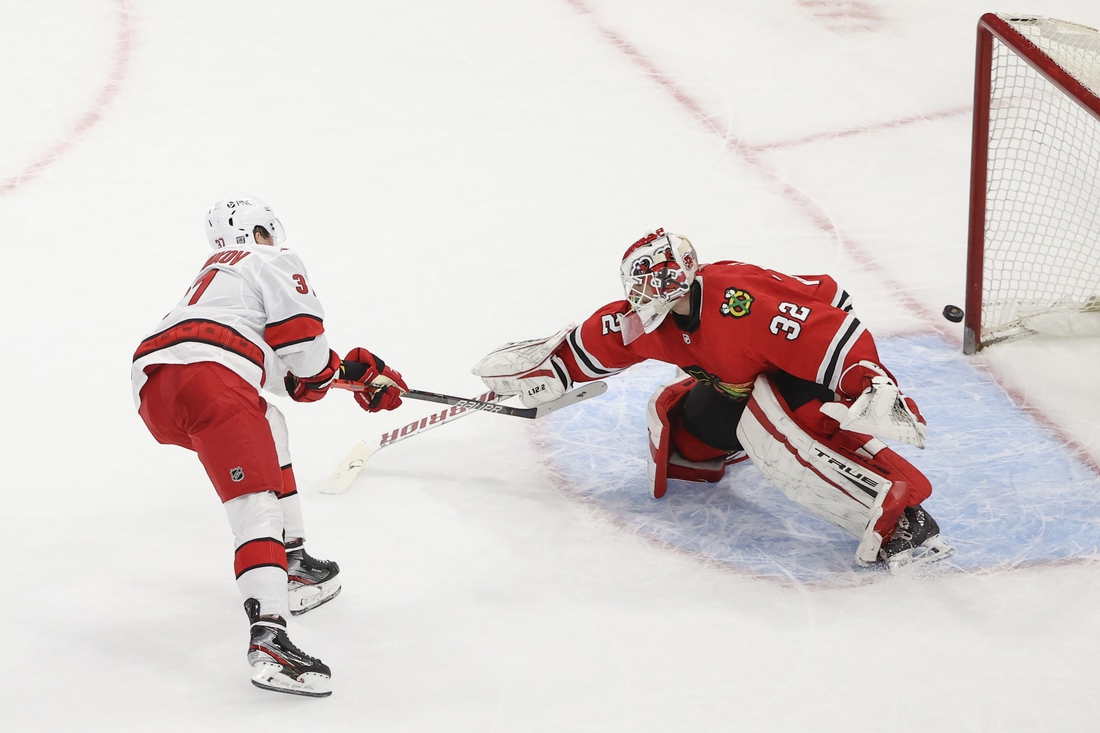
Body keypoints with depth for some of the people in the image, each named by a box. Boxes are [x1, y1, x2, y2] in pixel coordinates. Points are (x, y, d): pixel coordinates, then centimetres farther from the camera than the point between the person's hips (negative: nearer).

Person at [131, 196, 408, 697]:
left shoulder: (213, 275, 41)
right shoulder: (273, 262, 17)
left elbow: (271, 363, 36)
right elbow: (300, 334, 2)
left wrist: (347, 366, 34)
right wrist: (319, 378, 22)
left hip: (151, 386, 8)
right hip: (207, 376, -8)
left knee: (267, 429, 33)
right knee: (254, 502, -18)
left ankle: (291, 561, 32)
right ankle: (268, 637, -37)